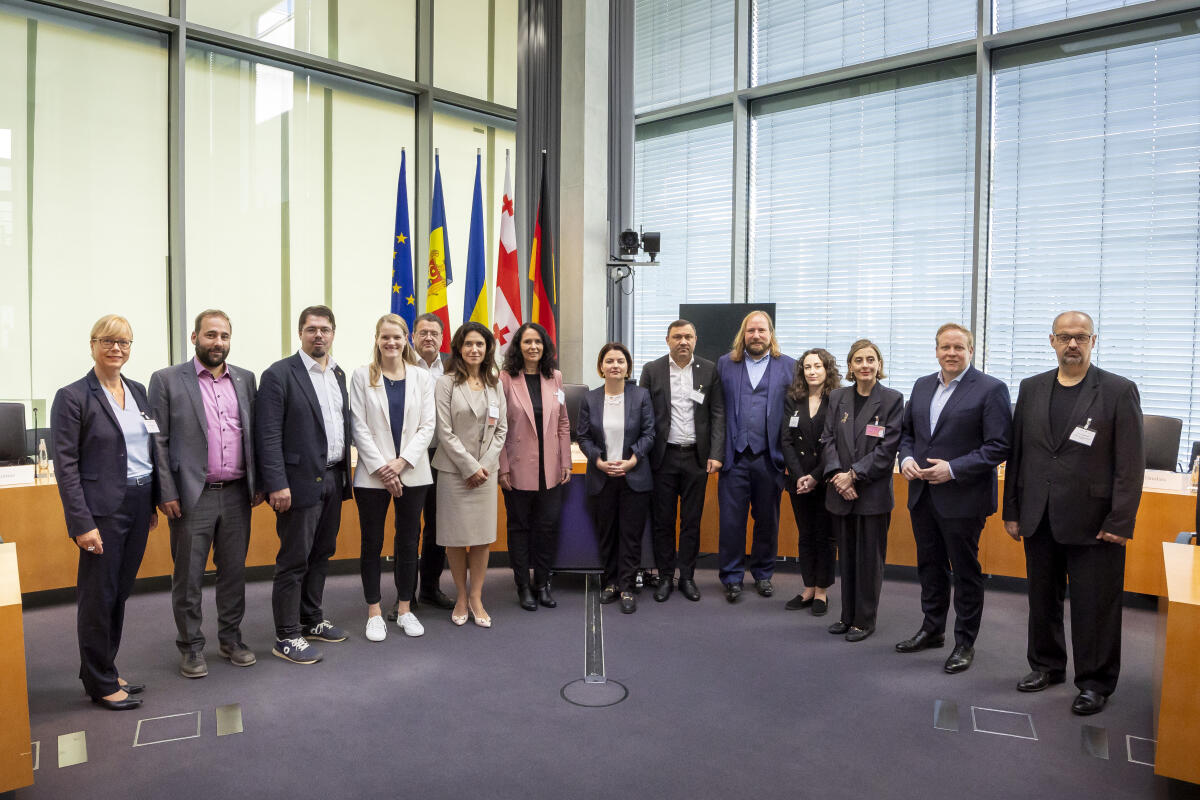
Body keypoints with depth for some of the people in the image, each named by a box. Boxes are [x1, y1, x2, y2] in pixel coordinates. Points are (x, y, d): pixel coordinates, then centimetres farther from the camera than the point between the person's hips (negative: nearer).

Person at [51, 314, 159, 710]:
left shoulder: (138, 391, 10)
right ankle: (101, 684, 18)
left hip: (139, 505, 6)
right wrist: (82, 523, -16)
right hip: (103, 510, -6)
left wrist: (152, 503, 12)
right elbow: (66, 465, -11)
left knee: (120, 592, 15)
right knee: (98, 596, 4)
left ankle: (104, 671, 30)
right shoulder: (73, 396, -8)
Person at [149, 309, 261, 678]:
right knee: (188, 576, 7)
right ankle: (191, 646, 21)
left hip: (237, 494, 4)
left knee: (234, 571, 12)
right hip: (192, 495, -3)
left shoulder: (245, 379, 9)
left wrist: (259, 483, 7)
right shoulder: (167, 380, -2)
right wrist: (166, 494, -10)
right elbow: (159, 441, -4)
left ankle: (231, 638, 27)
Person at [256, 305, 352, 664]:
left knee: (321, 555, 17)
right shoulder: (279, 374, -9)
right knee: (294, 561, 1)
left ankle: (312, 621, 31)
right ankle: (287, 637, 12)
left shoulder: (338, 374, 12)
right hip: (301, 482, -7)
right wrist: (277, 484, -19)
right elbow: (268, 435, -14)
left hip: (333, 479, 7)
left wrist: (344, 473, 10)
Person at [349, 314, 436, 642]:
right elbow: (359, 426, -4)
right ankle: (374, 612, 19)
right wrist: (381, 468, -12)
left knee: (408, 541, 9)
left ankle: (405, 609, 22)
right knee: (372, 543, 6)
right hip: (373, 475, -1)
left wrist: (402, 462, -11)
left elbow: (428, 425, 0)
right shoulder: (362, 376, 1)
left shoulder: (421, 377, 5)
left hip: (412, 473, 2)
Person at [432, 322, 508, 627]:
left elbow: (501, 428, 8)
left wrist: (485, 464, -4)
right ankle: (461, 597, 18)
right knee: (456, 536, 3)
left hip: (485, 469, 4)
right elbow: (445, 432, -9)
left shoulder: (494, 384, 10)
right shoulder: (446, 383, -3)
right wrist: (470, 467, -11)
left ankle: (476, 598, 17)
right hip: (454, 470, -3)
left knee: (483, 536, 5)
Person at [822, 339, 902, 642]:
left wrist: (854, 475, -15)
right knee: (846, 556, 12)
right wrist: (837, 475, -11)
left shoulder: (892, 400, -4)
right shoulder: (837, 397, 8)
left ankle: (864, 620, 17)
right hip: (841, 492, 4)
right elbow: (828, 439, 4)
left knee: (869, 557, 4)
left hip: (873, 492, -3)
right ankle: (847, 615, 24)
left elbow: (888, 448, -9)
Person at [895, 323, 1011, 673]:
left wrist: (954, 469, -21)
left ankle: (965, 643, 21)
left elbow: (998, 446, -14)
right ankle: (932, 629, 35)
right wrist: (906, 458, -2)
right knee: (930, 566, 18)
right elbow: (906, 431, 18)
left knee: (966, 572, 7)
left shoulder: (990, 389, -9)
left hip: (962, 498, -6)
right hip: (922, 495, 6)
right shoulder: (922, 386, 11)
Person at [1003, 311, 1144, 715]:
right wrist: (1012, 510, 6)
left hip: (1093, 523, -4)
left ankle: (1095, 682, 22)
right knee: (1043, 599, 16)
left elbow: (1131, 464, -7)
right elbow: (1017, 453, 9)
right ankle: (1047, 666, 33)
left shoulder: (1119, 391, -5)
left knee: (1095, 607, 6)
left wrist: (1120, 522, -11)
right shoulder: (1031, 389, 7)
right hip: (1040, 519, 4)